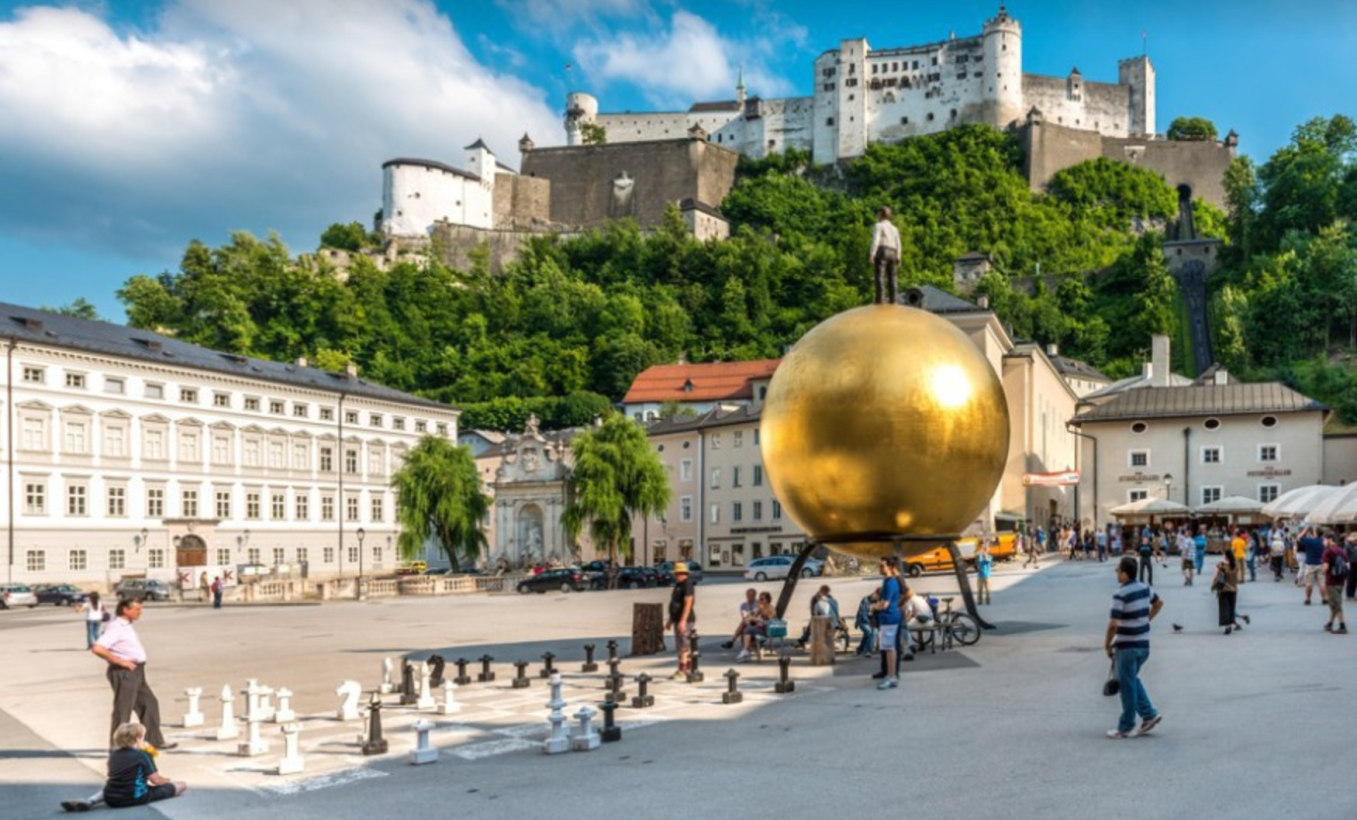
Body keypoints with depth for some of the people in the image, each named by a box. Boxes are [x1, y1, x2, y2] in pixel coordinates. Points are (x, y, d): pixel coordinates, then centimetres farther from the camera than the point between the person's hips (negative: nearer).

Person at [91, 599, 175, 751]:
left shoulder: (127, 625, 13)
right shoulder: (115, 627, -18)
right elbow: (97, 648, -29)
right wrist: (121, 662, -23)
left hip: (136, 672, 10)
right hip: (124, 673, -10)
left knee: (149, 704, 13)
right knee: (122, 710, -2)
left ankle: (155, 741, 20)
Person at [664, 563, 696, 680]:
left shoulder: (687, 584, -16)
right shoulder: (678, 585, 16)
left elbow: (688, 604, -23)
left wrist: (683, 621, -29)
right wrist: (670, 621, 21)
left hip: (684, 620, -10)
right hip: (678, 620, 10)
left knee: (683, 647, -10)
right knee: (686, 647, 11)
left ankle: (682, 672, -11)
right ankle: (688, 670, 15)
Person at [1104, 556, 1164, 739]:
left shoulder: (1121, 595, -21)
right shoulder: (1145, 589, 3)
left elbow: (1113, 624, -24)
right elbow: (1159, 603, 23)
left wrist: (1107, 644, -10)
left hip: (1126, 646, -7)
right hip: (1143, 644, 7)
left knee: (1127, 685, 3)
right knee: (1133, 680, 24)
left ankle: (1125, 727, 12)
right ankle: (1149, 714, 18)